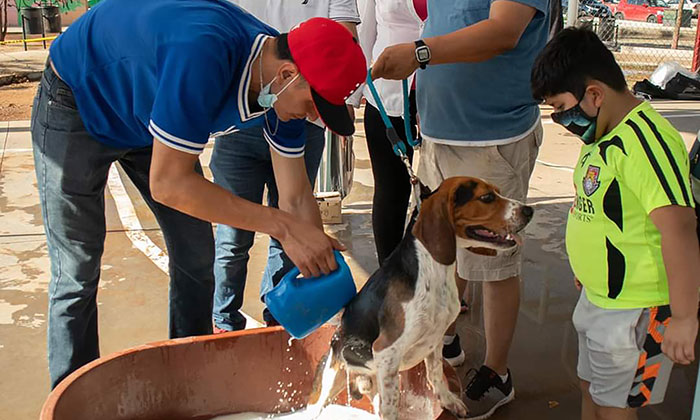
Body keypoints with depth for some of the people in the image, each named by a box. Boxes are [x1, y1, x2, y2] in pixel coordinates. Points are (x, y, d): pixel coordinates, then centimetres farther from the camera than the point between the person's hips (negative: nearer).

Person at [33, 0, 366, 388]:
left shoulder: (284, 86, -17)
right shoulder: (204, 53, -42)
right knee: (77, 273, -5)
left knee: (196, 257, 5)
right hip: (77, 106, -6)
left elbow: (296, 200, -10)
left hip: (145, 116, 7)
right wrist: (281, 225, -38)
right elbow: (167, 183, -38)